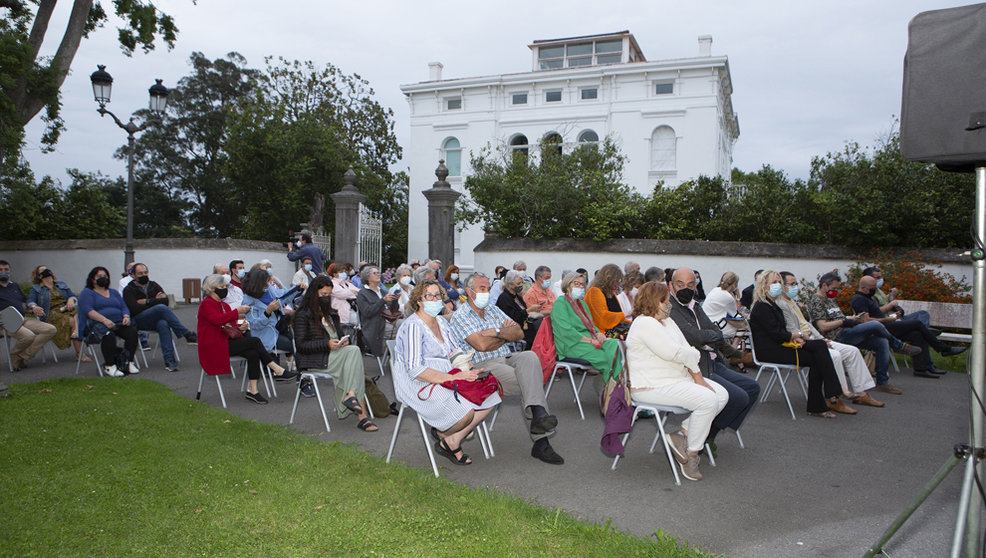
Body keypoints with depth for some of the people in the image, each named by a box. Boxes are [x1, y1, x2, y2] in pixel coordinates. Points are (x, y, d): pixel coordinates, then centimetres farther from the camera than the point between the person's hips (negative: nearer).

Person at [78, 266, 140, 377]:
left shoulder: (113, 292, 27)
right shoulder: (87, 293, 9)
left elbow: (124, 307, 19)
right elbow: (88, 311, -9)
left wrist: (126, 317, -6)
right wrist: (105, 320, -25)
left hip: (118, 322, 5)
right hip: (96, 323, -5)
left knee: (132, 331, -26)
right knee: (108, 335, -38)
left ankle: (129, 362, -22)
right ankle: (109, 366, -29)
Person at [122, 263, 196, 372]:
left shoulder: (154, 286, 18)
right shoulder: (129, 290, 7)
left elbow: (165, 300, 0)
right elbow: (135, 309, -11)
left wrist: (147, 302, -6)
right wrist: (155, 300, -3)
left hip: (156, 320, 3)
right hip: (138, 321, -3)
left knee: (163, 324, -36)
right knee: (162, 308, -32)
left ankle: (169, 360, -43)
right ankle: (187, 334, -31)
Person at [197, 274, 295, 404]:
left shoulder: (224, 305, 21)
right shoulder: (206, 304, -5)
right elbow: (217, 320, -25)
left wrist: (241, 326, 0)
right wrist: (237, 311, -23)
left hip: (227, 341, 8)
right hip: (213, 347, -8)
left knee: (253, 354, -20)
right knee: (255, 341, -23)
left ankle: (252, 390, -21)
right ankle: (277, 370, -16)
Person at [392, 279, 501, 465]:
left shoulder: (442, 323, 15)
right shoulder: (413, 326, -12)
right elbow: (415, 370, -19)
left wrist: (468, 371, -7)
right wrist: (453, 377, -23)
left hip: (446, 378, 9)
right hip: (419, 385, -8)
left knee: (490, 397, -10)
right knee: (465, 412, -29)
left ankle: (453, 441, -2)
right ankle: (445, 436, 5)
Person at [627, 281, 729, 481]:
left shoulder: (667, 321, 16)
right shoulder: (645, 324, -16)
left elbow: (687, 351, 11)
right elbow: (674, 354, -22)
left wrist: (698, 377, -2)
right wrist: (693, 355, -1)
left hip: (679, 378, 10)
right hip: (651, 386, -10)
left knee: (722, 395, 3)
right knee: (707, 400, -23)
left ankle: (683, 434, 2)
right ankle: (692, 454, -8)